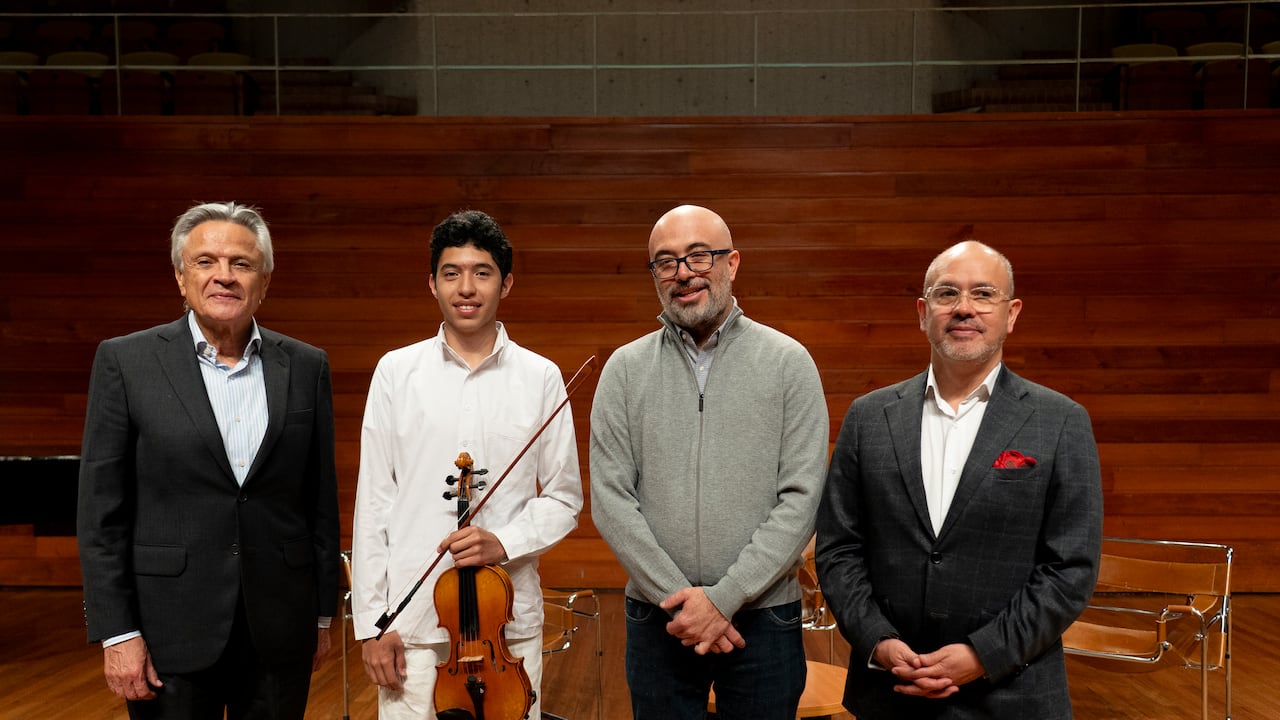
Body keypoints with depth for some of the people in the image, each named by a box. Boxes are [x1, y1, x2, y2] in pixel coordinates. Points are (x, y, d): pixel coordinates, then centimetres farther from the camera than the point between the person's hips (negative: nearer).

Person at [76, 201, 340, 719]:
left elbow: (321, 498, 6)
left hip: (279, 631, 2)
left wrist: (322, 613, 8)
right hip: (170, 634, -2)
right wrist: (116, 632, -7)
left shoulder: (306, 367, 3)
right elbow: (101, 510, -3)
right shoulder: (125, 361, -3)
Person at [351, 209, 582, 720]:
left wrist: (506, 542, -13)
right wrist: (370, 622, 0)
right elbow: (374, 501, 2)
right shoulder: (396, 371, 1)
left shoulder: (541, 378, 1)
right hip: (412, 618, 0)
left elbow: (564, 498, 5)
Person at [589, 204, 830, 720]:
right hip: (656, 619, 1)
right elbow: (611, 501, -4)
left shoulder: (789, 363, -4)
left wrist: (723, 597, -14)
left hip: (764, 615, -1)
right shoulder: (625, 369, 0)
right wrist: (679, 597, -11)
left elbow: (801, 499, -9)